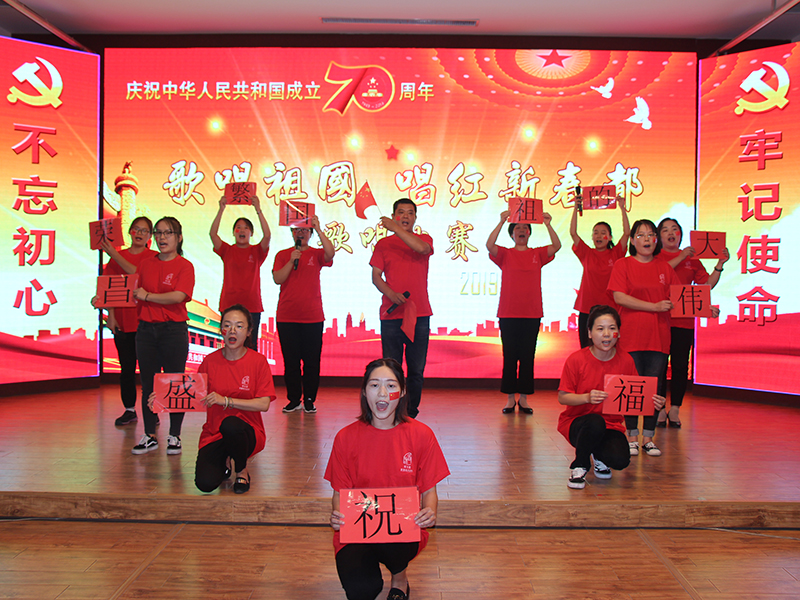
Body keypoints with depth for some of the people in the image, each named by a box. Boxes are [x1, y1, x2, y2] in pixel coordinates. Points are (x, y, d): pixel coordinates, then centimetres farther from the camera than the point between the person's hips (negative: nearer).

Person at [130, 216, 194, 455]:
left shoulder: (184, 266, -3)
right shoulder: (145, 264, 11)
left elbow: (179, 296, -17)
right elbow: (134, 293, 11)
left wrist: (147, 296, -16)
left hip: (174, 330, -4)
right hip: (146, 329, 4)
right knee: (148, 384, 9)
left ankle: (174, 436, 14)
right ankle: (149, 436, 18)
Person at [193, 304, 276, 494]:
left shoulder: (258, 361, -7)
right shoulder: (210, 361, 0)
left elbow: (264, 404, -14)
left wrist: (226, 400, -23)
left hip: (247, 432, -2)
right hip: (214, 434, 2)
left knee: (230, 424, -37)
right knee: (205, 483, -22)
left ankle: (242, 472, -6)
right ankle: (224, 463, 16)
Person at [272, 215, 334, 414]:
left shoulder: (316, 254, 6)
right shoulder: (283, 255, 9)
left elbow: (330, 253, -17)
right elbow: (278, 279, -3)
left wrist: (318, 228, -17)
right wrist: (292, 260, -12)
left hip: (313, 317, -1)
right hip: (286, 317, 1)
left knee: (312, 361, 2)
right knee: (290, 361, 5)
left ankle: (309, 400, 12)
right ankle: (294, 400, 15)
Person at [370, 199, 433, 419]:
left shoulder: (424, 239, 10)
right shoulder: (383, 244, 11)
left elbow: (422, 248, -15)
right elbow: (375, 277, 5)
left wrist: (395, 228, -14)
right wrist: (391, 294, -12)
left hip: (419, 314, 0)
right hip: (391, 315, 0)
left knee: (416, 369, 3)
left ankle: (411, 413, 15)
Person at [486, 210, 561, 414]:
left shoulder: (537, 254, 9)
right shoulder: (505, 254, 4)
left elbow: (556, 246, -6)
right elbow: (489, 245, -15)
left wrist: (547, 224, -15)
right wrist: (501, 222, -19)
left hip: (532, 314, 1)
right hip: (508, 314, -1)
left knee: (527, 356, 5)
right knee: (509, 356, 3)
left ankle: (523, 398, 13)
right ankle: (510, 398, 11)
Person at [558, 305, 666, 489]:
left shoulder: (626, 360, -4)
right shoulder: (576, 360, -13)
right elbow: (562, 397, -11)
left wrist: (653, 402, -15)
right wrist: (587, 397, -28)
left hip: (611, 424, 3)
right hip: (576, 421, -2)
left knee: (620, 460, -26)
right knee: (596, 423, -38)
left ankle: (599, 454, 14)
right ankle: (579, 466, -8)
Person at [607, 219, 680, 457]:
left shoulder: (664, 268, 12)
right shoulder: (623, 265, 2)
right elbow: (619, 297, -10)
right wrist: (654, 307, -14)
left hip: (658, 337, 3)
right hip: (631, 337, -3)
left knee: (654, 388, 5)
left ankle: (649, 437, 15)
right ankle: (632, 436, 13)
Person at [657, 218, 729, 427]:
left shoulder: (692, 259, 15)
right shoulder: (656, 257, 5)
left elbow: (708, 284, 11)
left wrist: (720, 264, -1)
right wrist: (680, 257, -14)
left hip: (684, 321, 3)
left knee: (680, 365, 4)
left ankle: (674, 409, 14)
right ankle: (659, 410, 7)